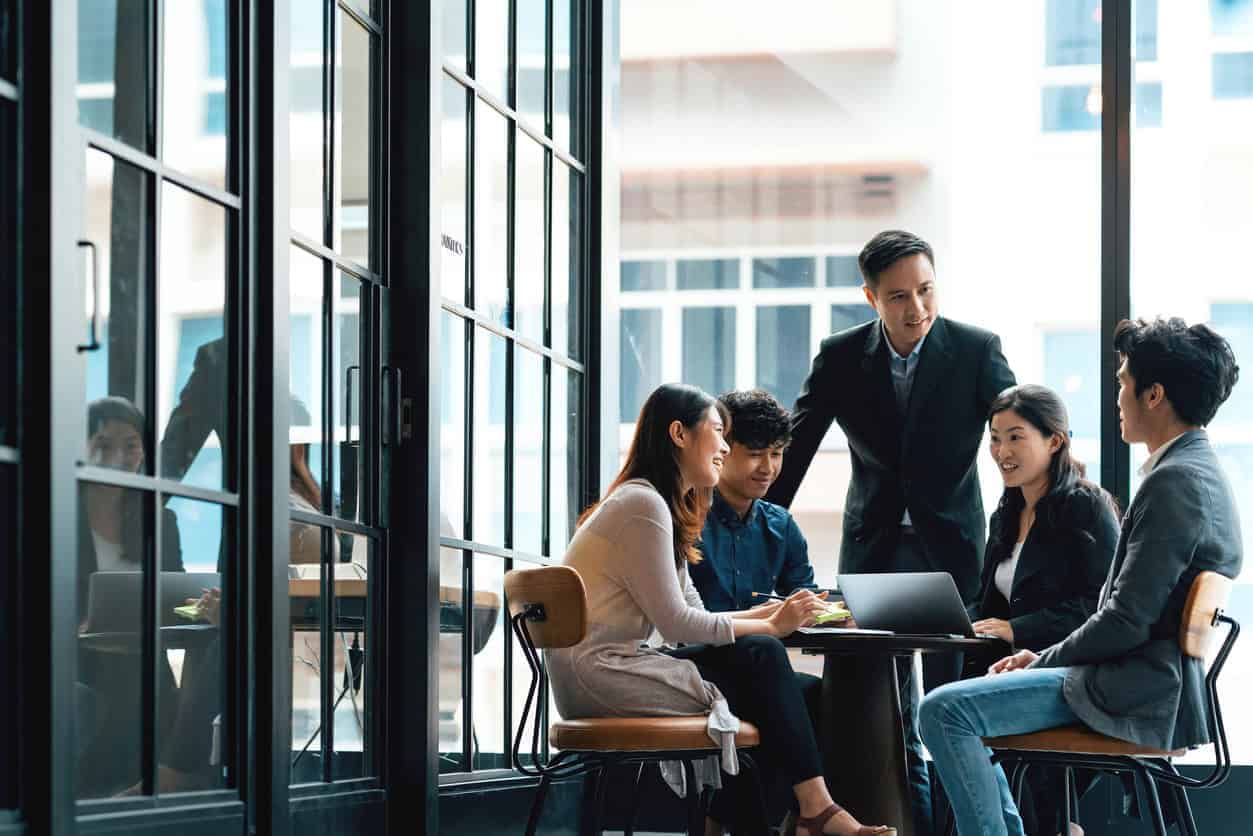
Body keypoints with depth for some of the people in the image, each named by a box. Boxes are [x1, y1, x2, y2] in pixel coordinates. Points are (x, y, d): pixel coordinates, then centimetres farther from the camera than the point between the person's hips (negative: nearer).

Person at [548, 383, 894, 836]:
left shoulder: (667, 508, 20)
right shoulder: (643, 504, -12)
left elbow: (693, 617, 14)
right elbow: (675, 622, -15)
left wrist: (770, 614, 1)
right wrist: (769, 627, -8)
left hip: (600, 672, 10)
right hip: (598, 672, -10)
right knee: (760, 657, -12)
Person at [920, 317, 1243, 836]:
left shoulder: (1173, 482, -19)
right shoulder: (1201, 472, 15)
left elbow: (1126, 621, -22)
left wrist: (1042, 661, -7)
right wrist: (1043, 659, 12)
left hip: (1135, 695, -11)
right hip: (1160, 681, 11)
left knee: (944, 712, -18)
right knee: (958, 706, 20)